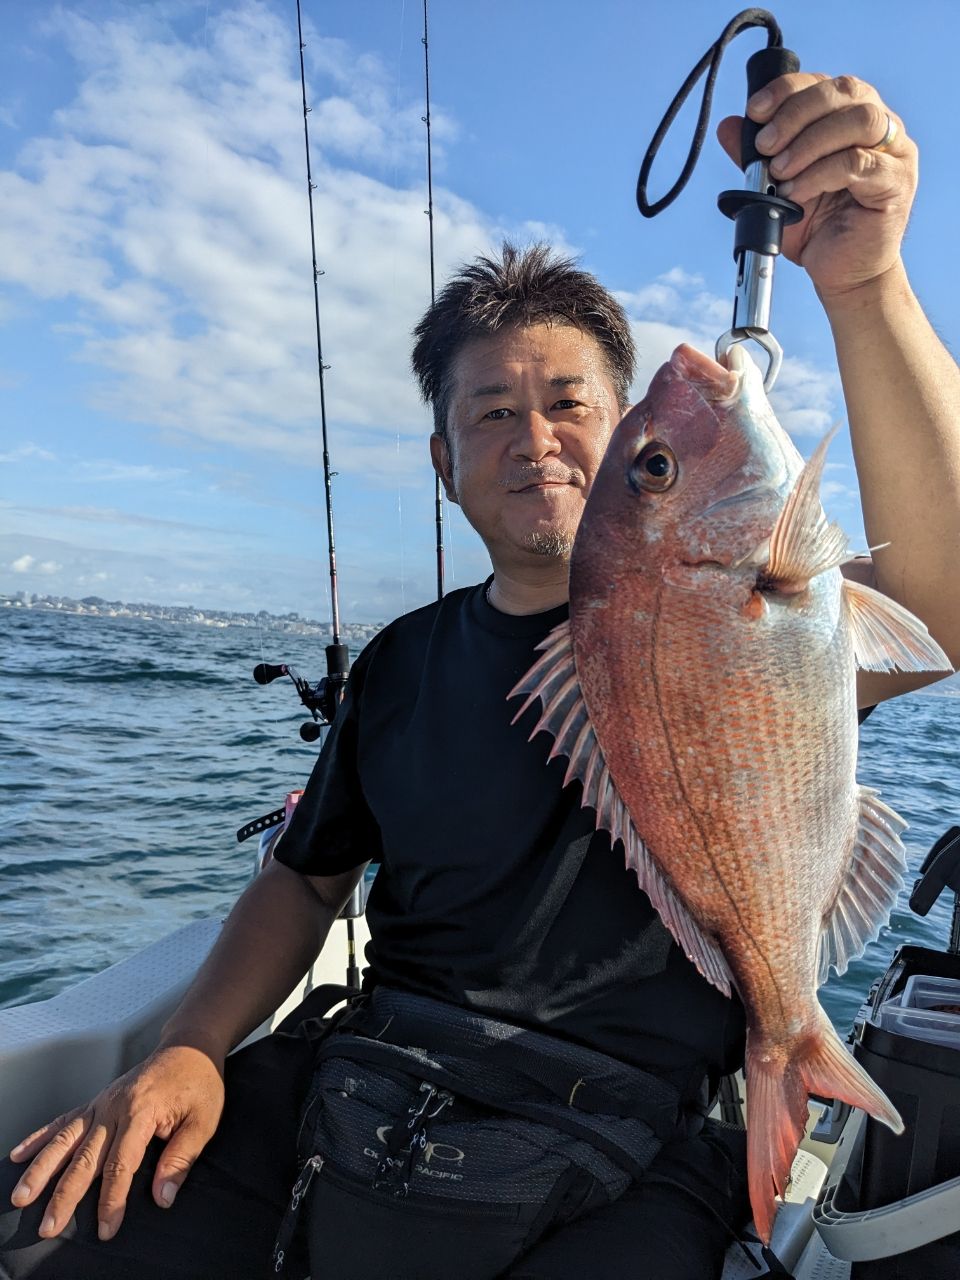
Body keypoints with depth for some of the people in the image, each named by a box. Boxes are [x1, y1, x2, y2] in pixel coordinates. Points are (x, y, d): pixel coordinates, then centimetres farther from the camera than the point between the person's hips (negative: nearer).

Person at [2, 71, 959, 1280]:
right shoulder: (403, 663, 7)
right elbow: (307, 877, 12)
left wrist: (862, 283, -36)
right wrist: (190, 1050, -4)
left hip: (604, 1166, -2)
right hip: (360, 1102, 3)